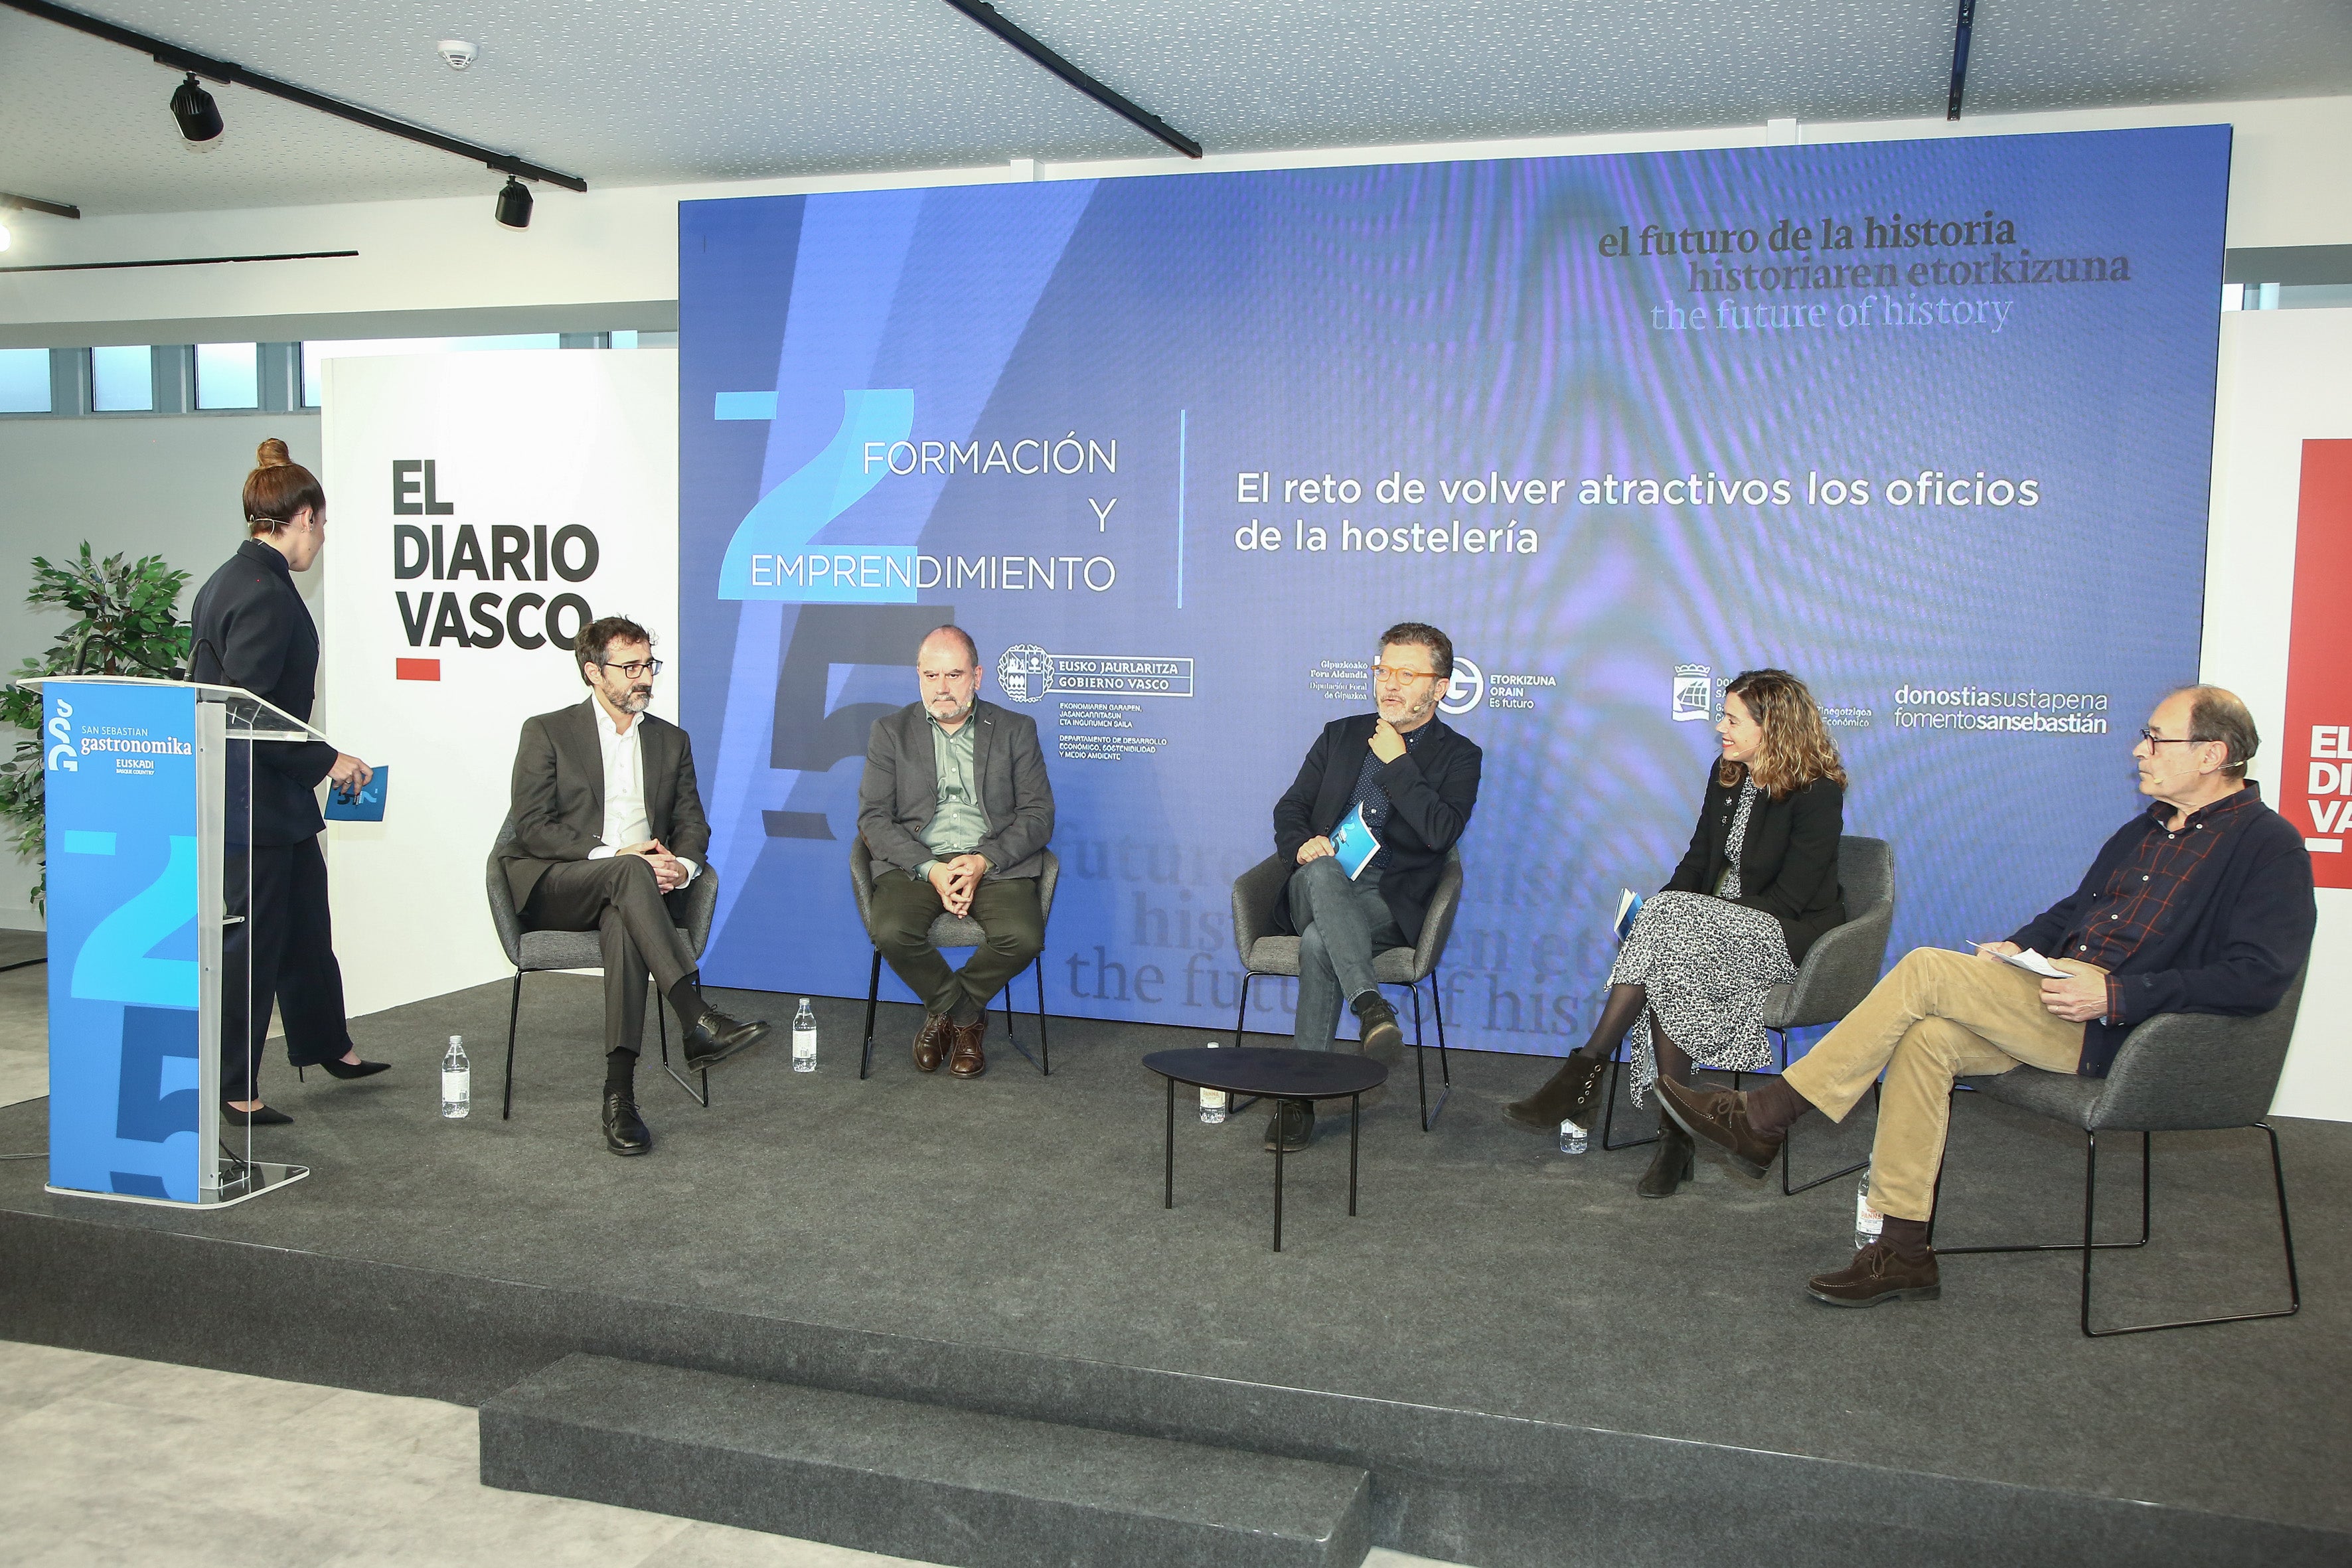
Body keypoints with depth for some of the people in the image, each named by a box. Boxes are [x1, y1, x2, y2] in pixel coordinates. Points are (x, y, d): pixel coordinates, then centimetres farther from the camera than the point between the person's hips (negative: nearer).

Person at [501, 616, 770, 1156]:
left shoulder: (672, 741, 19)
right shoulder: (546, 732, 7)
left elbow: (692, 824, 13)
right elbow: (532, 827, -4)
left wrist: (682, 865, -12)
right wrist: (614, 856, -18)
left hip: (630, 889, 2)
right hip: (554, 888, -2)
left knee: (624, 923, -36)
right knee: (630, 872, -37)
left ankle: (619, 1095, -42)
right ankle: (698, 1022, -47)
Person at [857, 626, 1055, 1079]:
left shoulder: (1017, 731, 10)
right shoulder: (890, 732, 10)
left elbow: (1038, 815, 3)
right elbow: (873, 819, 2)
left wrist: (984, 861, -14)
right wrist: (930, 869, -14)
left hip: (994, 863, 0)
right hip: (916, 862, 0)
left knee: (1024, 936, -29)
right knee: (891, 932, -30)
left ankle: (945, 1013, 1)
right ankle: (967, 1018, -1)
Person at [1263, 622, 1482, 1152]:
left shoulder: (1458, 756, 9)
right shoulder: (1340, 735, 21)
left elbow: (1441, 832, -9)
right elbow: (1290, 809, 17)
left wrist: (1396, 763, -6)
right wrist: (1302, 844, -6)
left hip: (1387, 902, -3)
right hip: (1317, 889, 3)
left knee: (1319, 943, -34)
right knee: (1323, 872, -36)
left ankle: (1300, 1096, -32)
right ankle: (1371, 1005, -48)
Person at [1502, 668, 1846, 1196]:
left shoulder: (1817, 792, -12)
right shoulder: (1725, 773, 9)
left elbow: (1788, 899, -17)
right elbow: (1698, 861, 13)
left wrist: (1667, 913, -20)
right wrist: (1654, 912, -7)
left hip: (1789, 937, -6)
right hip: (1719, 922, 6)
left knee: (1670, 924, -32)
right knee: (1671, 968, -30)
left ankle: (1584, 1075, -28)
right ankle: (1674, 1138, -28)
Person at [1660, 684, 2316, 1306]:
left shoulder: (2269, 845, -4)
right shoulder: (2145, 831, 22)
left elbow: (2258, 977, -15)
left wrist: (2118, 995, -20)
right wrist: (2021, 948, 8)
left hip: (2117, 1030, -8)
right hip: (2057, 1007, 8)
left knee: (1927, 969, -20)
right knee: (1927, 1039, -18)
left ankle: (1763, 1118, -16)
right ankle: (1903, 1251, -12)